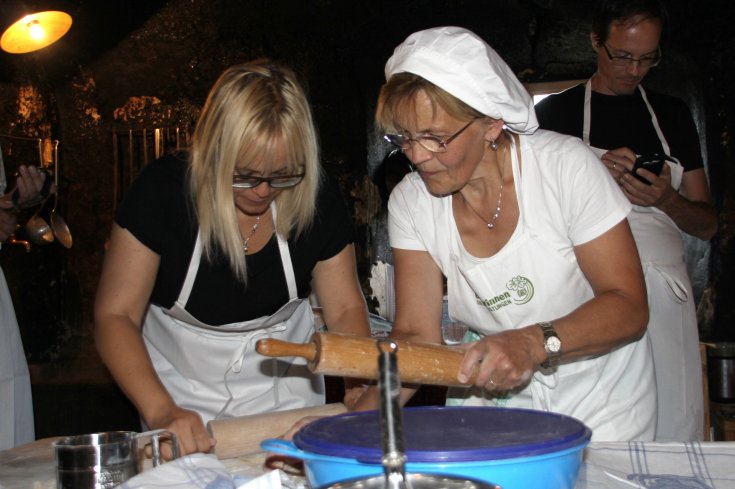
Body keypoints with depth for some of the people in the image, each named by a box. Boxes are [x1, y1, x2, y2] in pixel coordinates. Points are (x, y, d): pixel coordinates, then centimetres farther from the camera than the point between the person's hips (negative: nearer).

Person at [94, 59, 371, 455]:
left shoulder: (317, 197, -14)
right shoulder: (162, 190, -21)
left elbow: (346, 308, -5)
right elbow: (115, 316, -20)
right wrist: (160, 412, -34)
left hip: (286, 392, 1)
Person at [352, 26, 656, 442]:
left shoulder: (565, 165, -15)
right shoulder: (411, 201, -6)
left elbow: (629, 306, -15)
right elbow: (416, 335, -8)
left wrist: (534, 343, -32)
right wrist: (358, 419, -24)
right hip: (491, 399, 3)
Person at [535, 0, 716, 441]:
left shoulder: (673, 114, 17)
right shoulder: (556, 112, 8)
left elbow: (708, 225, 17)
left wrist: (667, 199, -4)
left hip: (665, 293, 3)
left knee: (676, 430, -2)